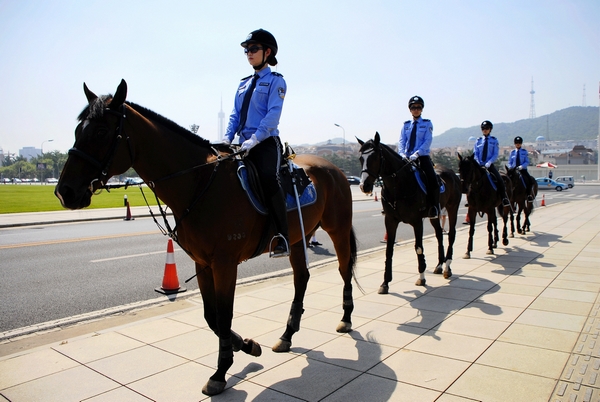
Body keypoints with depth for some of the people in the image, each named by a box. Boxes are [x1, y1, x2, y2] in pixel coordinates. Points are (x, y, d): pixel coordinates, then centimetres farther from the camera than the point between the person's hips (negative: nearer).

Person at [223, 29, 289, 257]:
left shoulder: (275, 81, 4)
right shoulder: (244, 84, 23)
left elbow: (273, 114, -10)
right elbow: (235, 115, 19)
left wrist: (254, 139, -22)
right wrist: (228, 138, 1)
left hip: (266, 143, -7)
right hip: (244, 145, 7)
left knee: (268, 178, -29)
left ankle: (282, 238, -27)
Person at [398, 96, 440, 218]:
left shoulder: (427, 124, 6)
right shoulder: (406, 125, 14)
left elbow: (428, 141, -6)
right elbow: (401, 141, 7)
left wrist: (416, 154, -20)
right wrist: (402, 154, -12)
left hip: (423, 157, -3)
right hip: (407, 158, 3)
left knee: (432, 180, -24)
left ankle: (434, 208, -15)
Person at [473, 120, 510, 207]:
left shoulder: (494, 140, 5)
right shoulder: (478, 140, 10)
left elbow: (495, 154, -2)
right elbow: (475, 153, 7)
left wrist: (489, 163, -17)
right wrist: (478, 163, -9)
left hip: (490, 165, -2)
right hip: (479, 165, 2)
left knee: (499, 180, -20)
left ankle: (504, 198, -9)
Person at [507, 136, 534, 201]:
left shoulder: (524, 151, 4)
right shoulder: (512, 152, 10)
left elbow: (527, 162, -2)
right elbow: (510, 162, 11)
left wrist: (521, 167, -20)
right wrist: (510, 168, -10)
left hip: (523, 170, -2)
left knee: (529, 179, -24)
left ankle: (528, 194, -11)